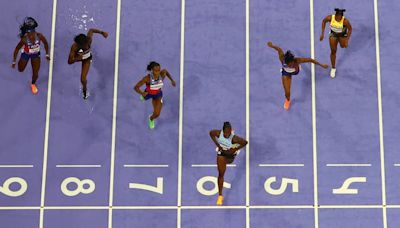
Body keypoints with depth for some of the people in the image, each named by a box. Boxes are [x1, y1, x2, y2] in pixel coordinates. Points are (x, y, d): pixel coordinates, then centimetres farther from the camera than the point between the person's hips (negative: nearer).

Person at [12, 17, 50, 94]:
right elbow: (17, 49, -23)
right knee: (20, 70, 24)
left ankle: (33, 84, 41)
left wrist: (47, 54, -3)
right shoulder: (24, 39, -39)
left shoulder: (39, 36, -35)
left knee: (35, 74, 5)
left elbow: (46, 43, -12)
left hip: (36, 54, 1)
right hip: (25, 54, -1)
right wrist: (14, 62, -15)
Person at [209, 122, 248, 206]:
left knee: (229, 161, 36)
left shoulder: (234, 138, -39)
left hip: (231, 153, 0)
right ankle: (220, 195, 11)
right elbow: (211, 133, -11)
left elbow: (245, 142, -26)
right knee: (221, 174, 1)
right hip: (222, 153, 0)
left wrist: (235, 149, -25)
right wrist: (217, 144, -15)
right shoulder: (219, 133, -32)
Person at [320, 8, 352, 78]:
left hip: (342, 34, -1)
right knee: (333, 51, 7)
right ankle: (333, 68, 28)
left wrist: (347, 40, -21)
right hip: (333, 34, 1)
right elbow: (324, 21, -11)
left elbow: (350, 29, -20)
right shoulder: (330, 18, -33)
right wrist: (322, 33, -11)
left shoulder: (345, 21, -38)